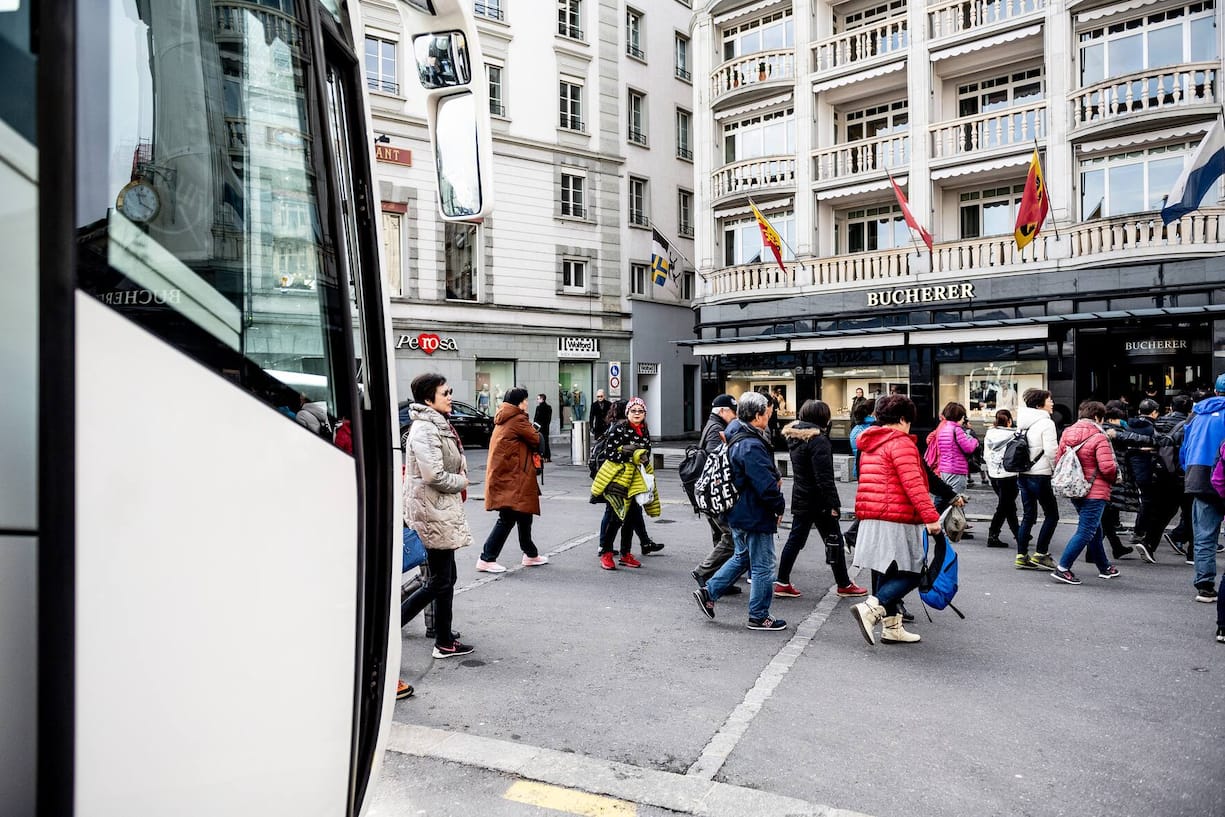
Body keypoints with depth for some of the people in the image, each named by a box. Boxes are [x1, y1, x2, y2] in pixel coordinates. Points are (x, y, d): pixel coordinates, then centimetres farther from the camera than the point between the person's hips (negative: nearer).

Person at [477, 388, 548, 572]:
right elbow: (536, 440, -10)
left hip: (504, 474, 10)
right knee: (507, 519, -6)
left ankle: (531, 555, 23)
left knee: (524, 515, 15)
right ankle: (487, 559, -3)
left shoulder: (504, 419, 16)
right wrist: (537, 432, 11)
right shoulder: (518, 419, -12)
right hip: (510, 476, -10)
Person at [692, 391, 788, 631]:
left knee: (742, 557, 24)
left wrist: (775, 477, 3)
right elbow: (765, 484, -25)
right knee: (763, 566, 4)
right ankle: (759, 617, 16)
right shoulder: (752, 446, -24)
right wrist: (779, 506, -9)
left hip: (738, 512, 10)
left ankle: (708, 592, 23)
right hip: (755, 515, -10)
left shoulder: (737, 438, 8)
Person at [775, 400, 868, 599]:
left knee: (796, 539, 11)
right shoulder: (818, 440, -19)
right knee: (834, 541, 6)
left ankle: (782, 582, 11)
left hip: (800, 499, 8)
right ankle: (844, 585, 16)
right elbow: (824, 477, -22)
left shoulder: (794, 437, 8)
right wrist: (833, 504, -19)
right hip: (818, 501, -8)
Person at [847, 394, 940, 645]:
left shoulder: (869, 444, 19)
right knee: (910, 574, -5)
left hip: (871, 519, 9)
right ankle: (870, 608, -20)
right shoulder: (901, 443, -9)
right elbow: (913, 484, -19)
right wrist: (931, 516, -21)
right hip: (896, 520, -9)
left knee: (885, 573, 13)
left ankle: (892, 627, 18)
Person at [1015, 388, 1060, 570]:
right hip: (1040, 475, -7)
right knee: (1052, 515, 5)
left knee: (1028, 516, 11)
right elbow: (1051, 451, -17)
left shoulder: (1024, 422, 11)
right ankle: (1040, 554, 4)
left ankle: (1021, 556, 12)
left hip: (1023, 474, 7)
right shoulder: (1046, 423, -12)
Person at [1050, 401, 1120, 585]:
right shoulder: (1098, 437, -16)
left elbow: (1057, 458, 7)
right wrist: (1114, 477, 0)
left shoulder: (1067, 433, 5)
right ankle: (1062, 568, -9)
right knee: (1085, 532, -4)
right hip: (1094, 492, -8)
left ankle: (1104, 568, 35)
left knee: (1095, 530, 22)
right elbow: (1107, 467, -21)